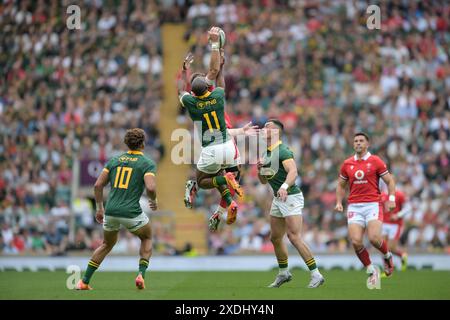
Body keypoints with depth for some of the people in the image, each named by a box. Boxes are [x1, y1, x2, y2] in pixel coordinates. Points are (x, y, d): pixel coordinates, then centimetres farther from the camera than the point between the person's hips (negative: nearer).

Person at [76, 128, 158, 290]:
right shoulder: (148, 163, -1)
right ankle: (141, 274, 7)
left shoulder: (114, 160, 12)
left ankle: (84, 282, 22)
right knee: (147, 238, 26)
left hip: (110, 212, 4)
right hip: (132, 213, -4)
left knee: (107, 244, 27)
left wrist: (99, 208, 18)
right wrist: (154, 201, 5)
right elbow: (151, 188, -17)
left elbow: (98, 185, 8)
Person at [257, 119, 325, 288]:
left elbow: (293, 171, -30)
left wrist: (284, 186, -47)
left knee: (294, 237, -16)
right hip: (278, 199, 10)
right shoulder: (267, 153, 15)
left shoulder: (282, 151, -15)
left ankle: (316, 275, -13)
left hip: (291, 197, -10)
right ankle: (283, 273, 29)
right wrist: (260, 168, 0)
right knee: (275, 238, 13)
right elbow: (264, 181, 20)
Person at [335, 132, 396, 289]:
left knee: (374, 238, -21)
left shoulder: (375, 161, 2)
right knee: (356, 241, -14)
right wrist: (339, 202, 8)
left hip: (373, 204, -3)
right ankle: (371, 270, 5)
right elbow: (341, 185, 22)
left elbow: (390, 181, 6)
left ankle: (387, 255, 14)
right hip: (354, 207, 3)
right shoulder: (347, 164, 11)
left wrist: (391, 198, -8)